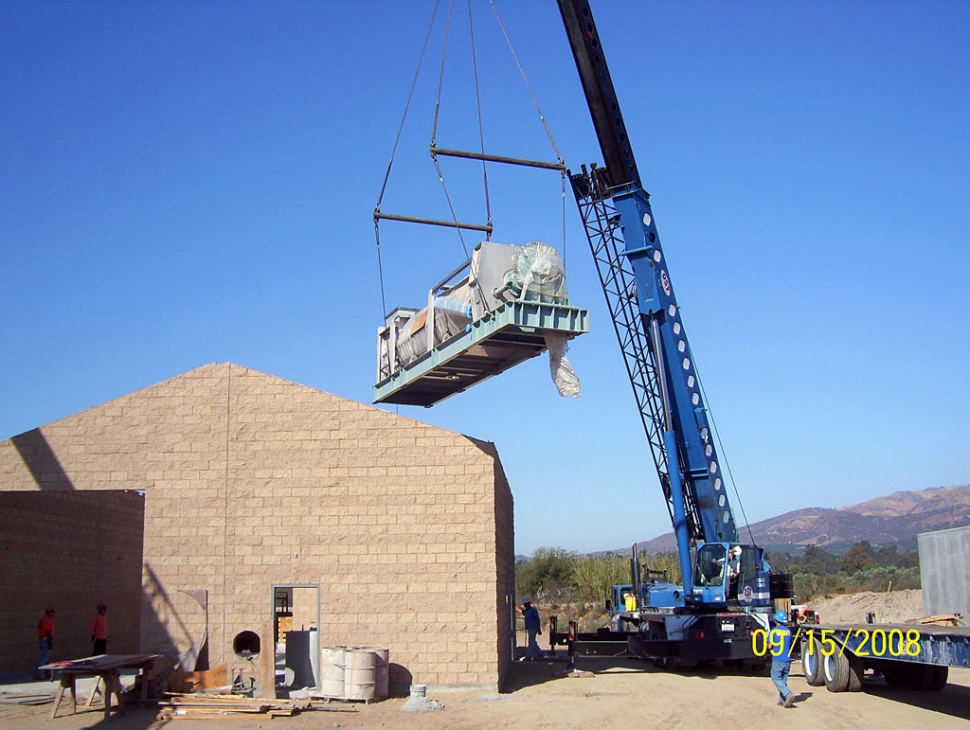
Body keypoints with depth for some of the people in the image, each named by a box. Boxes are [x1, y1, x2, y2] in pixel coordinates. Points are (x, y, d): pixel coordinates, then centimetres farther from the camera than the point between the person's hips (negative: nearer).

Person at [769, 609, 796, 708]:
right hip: (787, 659, 6)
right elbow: (790, 645, 15)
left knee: (776, 678, 1)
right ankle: (782, 700, 16)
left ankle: (789, 694, -18)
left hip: (778, 659, -6)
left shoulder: (774, 631, -10)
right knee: (783, 680, 15)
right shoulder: (788, 631, 7)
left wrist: (769, 645, 11)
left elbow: (769, 646, -10)